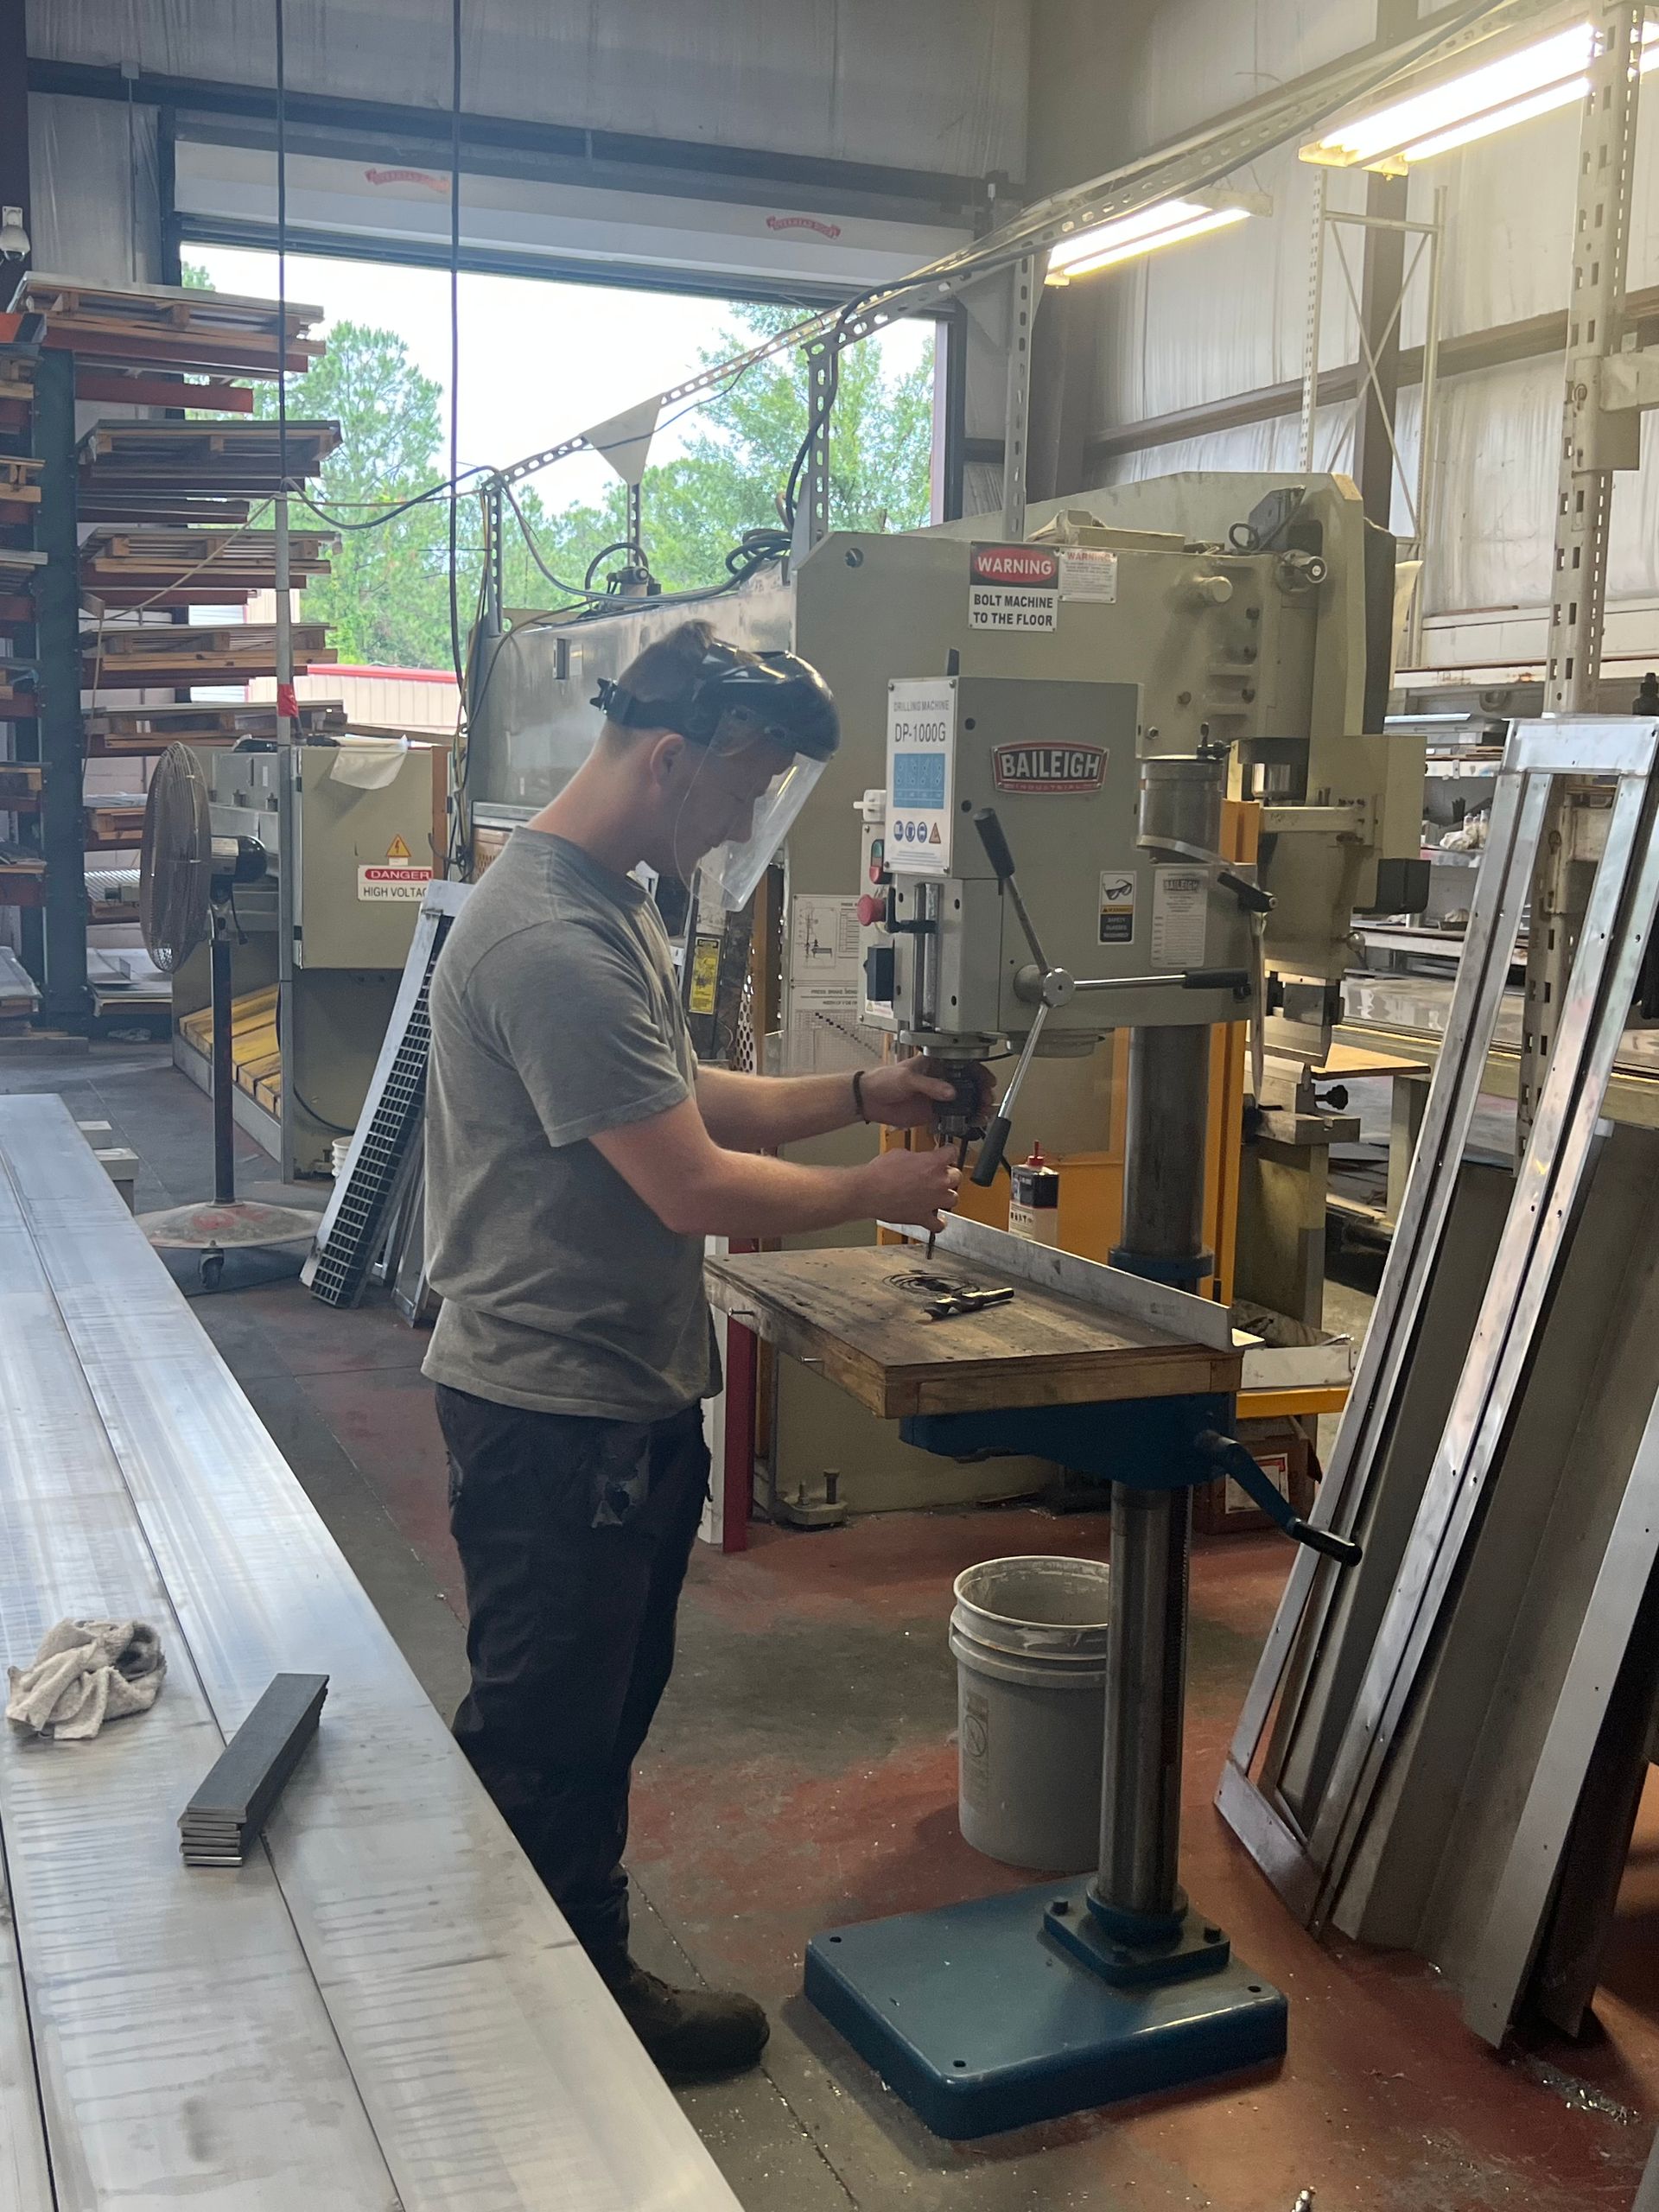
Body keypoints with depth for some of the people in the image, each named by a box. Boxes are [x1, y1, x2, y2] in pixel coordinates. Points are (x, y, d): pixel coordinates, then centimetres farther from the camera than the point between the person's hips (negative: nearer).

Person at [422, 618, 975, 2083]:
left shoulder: (610, 904, 8)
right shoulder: (555, 943, -27)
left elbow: (676, 1100, 16)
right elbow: (699, 1190, -25)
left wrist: (858, 1093, 7)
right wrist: (879, 1191, -11)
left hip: (630, 1388, 11)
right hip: (555, 1410, -10)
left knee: (598, 1709, 22)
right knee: (551, 1731, 9)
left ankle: (582, 1964, 39)